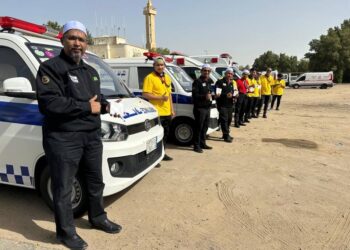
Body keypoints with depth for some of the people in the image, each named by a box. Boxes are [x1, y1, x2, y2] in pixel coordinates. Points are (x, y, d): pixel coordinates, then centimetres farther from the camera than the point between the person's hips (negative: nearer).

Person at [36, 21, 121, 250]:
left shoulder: (91, 71, 17)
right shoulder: (51, 67, -9)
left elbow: (98, 97, 24)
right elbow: (48, 103, -22)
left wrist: (104, 105, -1)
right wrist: (87, 107, -18)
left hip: (92, 136, 8)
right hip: (63, 139, -7)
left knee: (96, 182, 19)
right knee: (63, 189, 6)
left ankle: (98, 218, 39)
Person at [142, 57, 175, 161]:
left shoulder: (167, 78, 16)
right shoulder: (149, 78, -9)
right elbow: (145, 94, -15)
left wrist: (172, 109, 17)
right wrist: (161, 97, -21)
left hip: (167, 112, 8)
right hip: (157, 113, -8)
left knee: (165, 134, 18)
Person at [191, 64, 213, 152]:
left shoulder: (210, 82, 17)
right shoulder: (197, 81, -9)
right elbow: (195, 95, -18)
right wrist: (204, 96, -28)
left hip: (207, 108, 8)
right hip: (199, 108, -8)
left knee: (205, 127, 15)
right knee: (198, 127, -5)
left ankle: (202, 143, 26)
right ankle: (196, 146, 2)